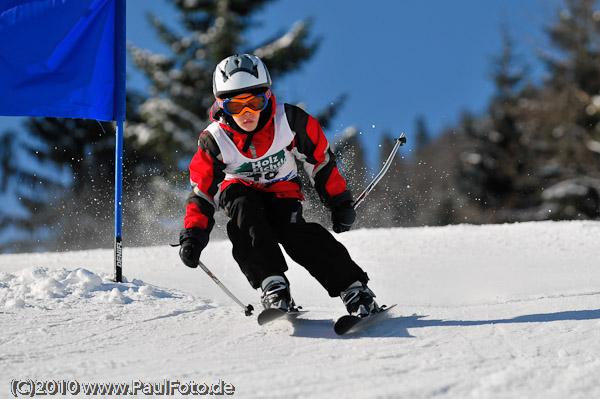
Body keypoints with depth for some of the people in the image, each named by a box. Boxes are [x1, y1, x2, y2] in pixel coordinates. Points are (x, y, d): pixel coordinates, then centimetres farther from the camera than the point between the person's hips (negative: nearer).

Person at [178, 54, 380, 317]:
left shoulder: (290, 121, -23)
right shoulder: (215, 141, -21)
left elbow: (320, 160, -8)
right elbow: (203, 192, -12)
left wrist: (339, 202, -4)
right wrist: (193, 234, -25)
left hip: (282, 190, -1)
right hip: (240, 190, 1)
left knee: (293, 232, -28)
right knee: (243, 211, -34)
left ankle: (354, 288, -24)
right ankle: (272, 284, -37)